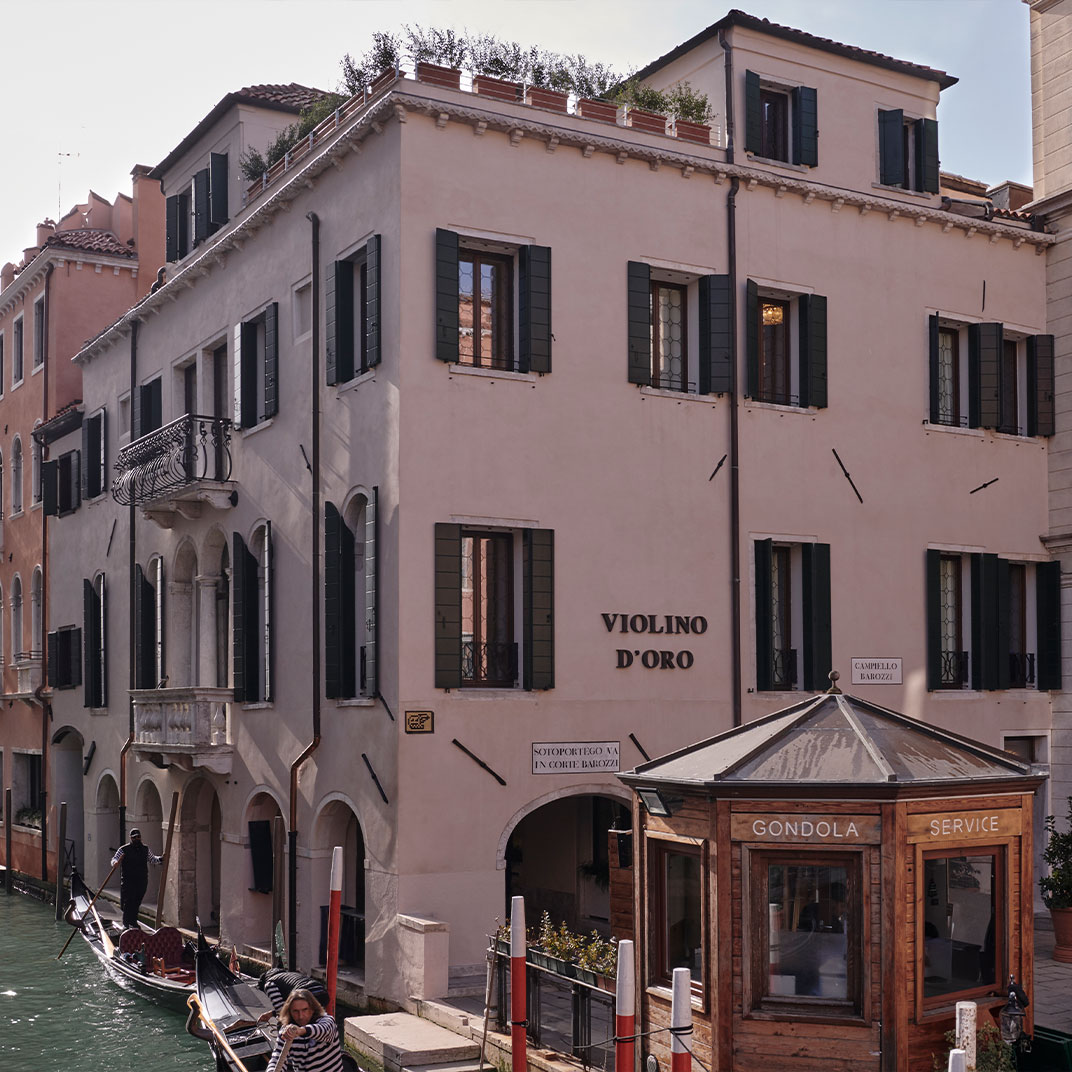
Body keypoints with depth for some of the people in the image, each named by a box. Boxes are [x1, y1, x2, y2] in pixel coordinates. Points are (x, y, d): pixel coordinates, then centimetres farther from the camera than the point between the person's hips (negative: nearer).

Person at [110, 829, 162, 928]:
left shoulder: (145, 849, 12)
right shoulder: (123, 849, -1)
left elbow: (152, 858, 23)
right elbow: (114, 859, -4)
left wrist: (159, 859, 3)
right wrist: (116, 862, -27)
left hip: (142, 880, 4)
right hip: (128, 881, -4)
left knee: (137, 902, 9)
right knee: (128, 901, -8)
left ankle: (133, 921, 22)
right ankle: (125, 923, -1)